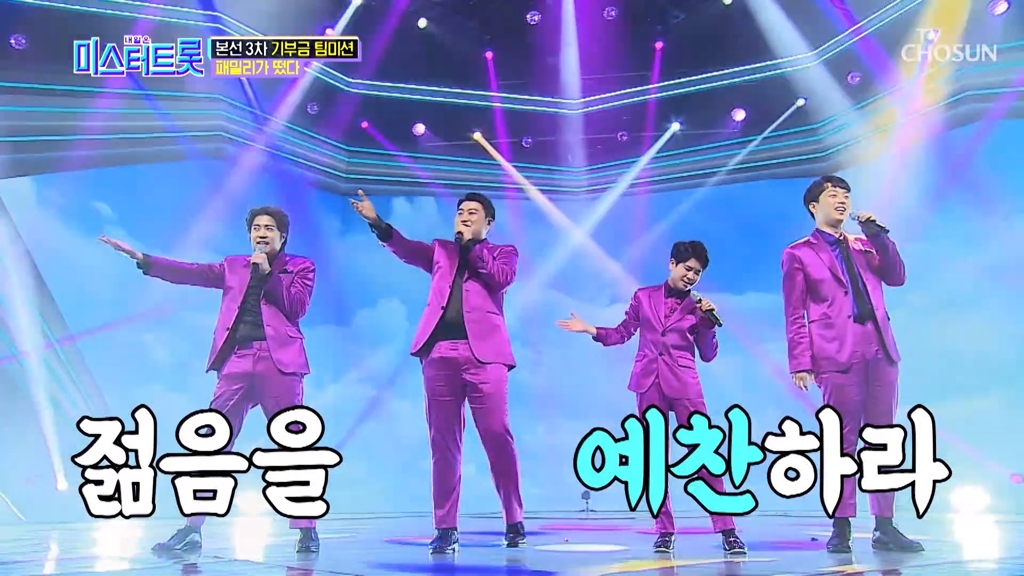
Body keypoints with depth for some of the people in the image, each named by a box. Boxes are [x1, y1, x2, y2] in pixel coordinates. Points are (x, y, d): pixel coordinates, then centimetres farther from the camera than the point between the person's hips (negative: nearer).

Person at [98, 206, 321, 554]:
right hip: (237, 362, 3)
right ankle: (192, 530, 5)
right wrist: (139, 258, 6)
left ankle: (307, 530, 6)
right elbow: (190, 273, 12)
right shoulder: (233, 267, 20)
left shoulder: (300, 267, 12)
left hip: (279, 362, -3)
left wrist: (267, 272, -3)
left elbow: (297, 307, -2)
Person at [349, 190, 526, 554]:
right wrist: (376, 221, -10)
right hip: (439, 354, 3)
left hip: (483, 353, -3)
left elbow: (501, 278, -5)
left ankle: (514, 522, 7)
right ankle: (445, 528, 6)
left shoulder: (502, 252, 16)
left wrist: (471, 245, 2)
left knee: (498, 438, -4)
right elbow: (407, 249, 5)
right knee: (443, 445, 2)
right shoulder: (440, 250, 23)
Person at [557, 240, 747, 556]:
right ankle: (664, 530, 12)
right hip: (649, 384, 1)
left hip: (684, 386, -1)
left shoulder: (697, 308, 8)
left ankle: (727, 530, -1)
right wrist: (590, 329, 2)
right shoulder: (644, 296, 9)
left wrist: (708, 322, -6)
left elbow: (708, 355, 7)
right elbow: (622, 333, 13)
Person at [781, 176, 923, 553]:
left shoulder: (863, 246, 21)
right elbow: (795, 315, 1)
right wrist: (800, 363, -7)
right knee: (843, 443, -4)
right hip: (838, 356, -5)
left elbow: (897, 278, 13)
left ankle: (885, 528, 12)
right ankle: (841, 529, 4)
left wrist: (879, 237, 4)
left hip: (880, 352, 5)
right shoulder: (798, 254, 6)